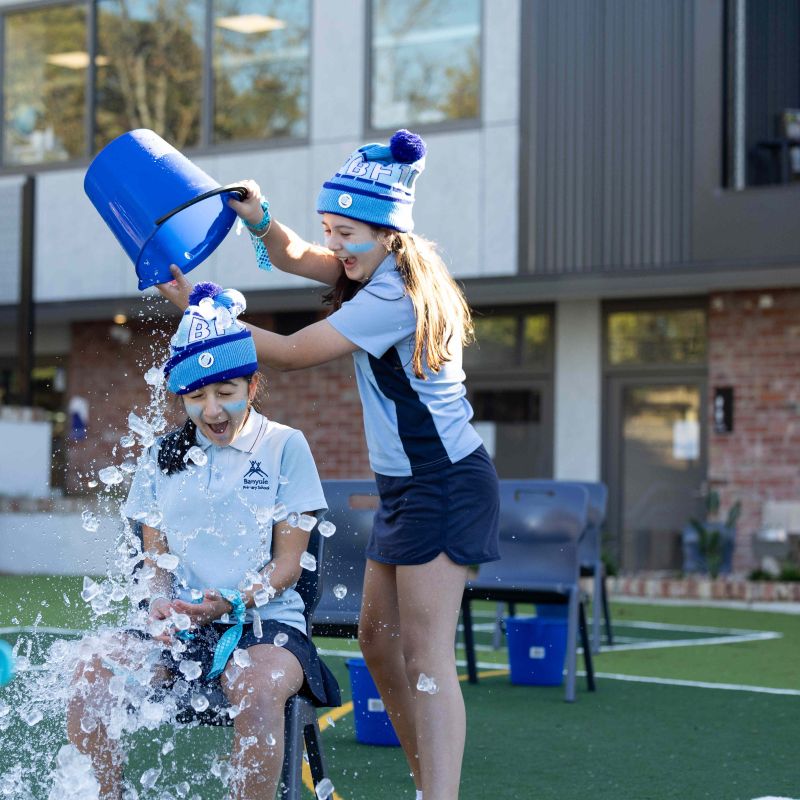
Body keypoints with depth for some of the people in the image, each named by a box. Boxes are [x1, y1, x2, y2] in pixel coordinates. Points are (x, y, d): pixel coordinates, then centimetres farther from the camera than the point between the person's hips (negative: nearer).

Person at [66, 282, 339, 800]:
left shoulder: (284, 446, 3)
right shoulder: (163, 456, 15)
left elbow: (288, 563, 0)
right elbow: (156, 555, 14)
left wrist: (232, 602, -18)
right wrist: (163, 601, -9)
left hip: (264, 621, -3)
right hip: (181, 623, 3)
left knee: (259, 685, -38)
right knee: (96, 665, -26)